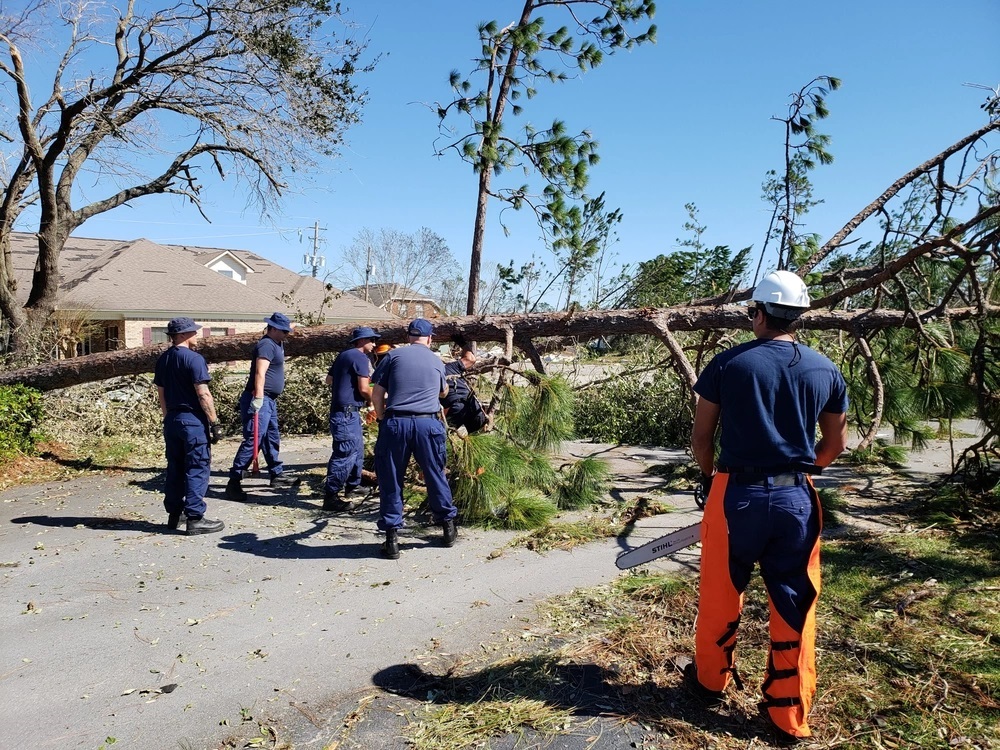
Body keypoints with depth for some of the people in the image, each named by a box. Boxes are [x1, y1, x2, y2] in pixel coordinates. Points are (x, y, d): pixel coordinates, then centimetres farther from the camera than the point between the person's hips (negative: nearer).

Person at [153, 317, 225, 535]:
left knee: (175, 467, 15)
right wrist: (214, 422, -12)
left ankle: (174, 514, 23)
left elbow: (161, 394, 16)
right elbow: (203, 395, -18)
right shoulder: (194, 359, -14)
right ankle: (195, 518, -2)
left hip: (172, 420, 8)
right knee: (197, 469, -3)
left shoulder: (163, 360, 11)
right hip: (193, 420, -8)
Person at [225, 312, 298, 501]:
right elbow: (260, 373, -25)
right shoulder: (266, 345, -14)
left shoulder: (276, 343, 16)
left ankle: (277, 475, 30)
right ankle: (234, 482, -12)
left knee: (272, 439, 18)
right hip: (260, 400, -11)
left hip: (269, 400, 11)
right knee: (253, 441, -14)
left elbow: (286, 328, 43)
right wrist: (258, 399, -32)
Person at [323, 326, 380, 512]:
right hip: (347, 412, -10)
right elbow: (364, 389, -17)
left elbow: (329, 380, 24)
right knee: (346, 454, -10)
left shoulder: (343, 355, 17)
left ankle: (351, 487, 35)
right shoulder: (361, 358, -11)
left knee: (357, 450, 21)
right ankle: (331, 497, -8)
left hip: (341, 411, 10)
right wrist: (372, 400, 2)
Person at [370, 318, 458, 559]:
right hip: (428, 424, 2)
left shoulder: (393, 356, 7)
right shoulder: (437, 361, 15)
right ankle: (448, 526, 30)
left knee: (390, 481, 8)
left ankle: (392, 539, 9)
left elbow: (376, 395, 2)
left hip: (396, 423, -2)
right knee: (436, 476, 17)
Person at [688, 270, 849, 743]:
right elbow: (836, 445, 12)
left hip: (737, 495, -2)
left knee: (720, 594, 17)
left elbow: (700, 437, -1)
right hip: (796, 500, 2)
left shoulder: (728, 363, -6)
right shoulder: (826, 371, 3)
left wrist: (710, 475, 17)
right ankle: (790, 716, 22)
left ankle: (711, 679, 36)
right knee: (794, 607, 13)